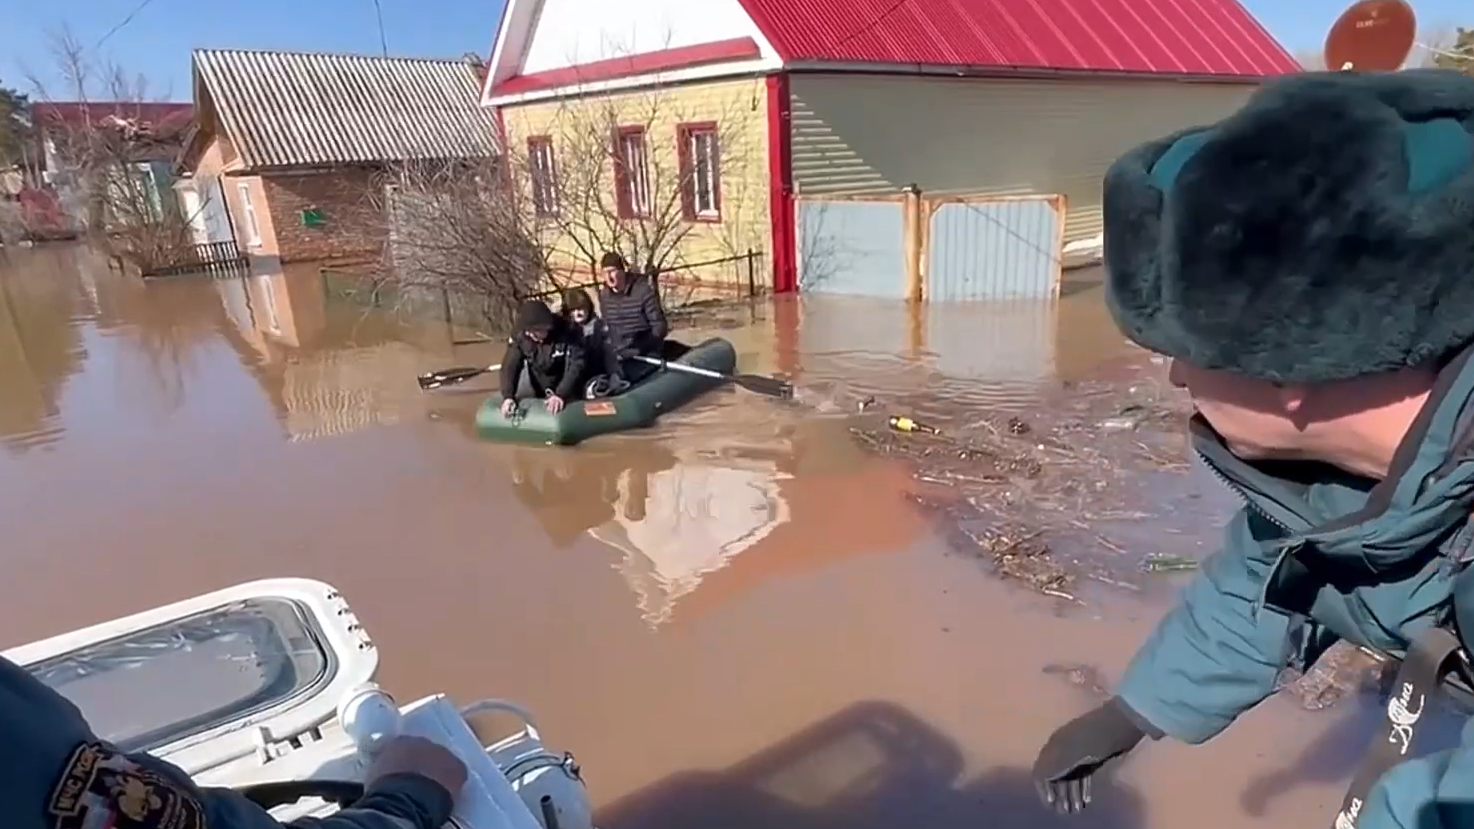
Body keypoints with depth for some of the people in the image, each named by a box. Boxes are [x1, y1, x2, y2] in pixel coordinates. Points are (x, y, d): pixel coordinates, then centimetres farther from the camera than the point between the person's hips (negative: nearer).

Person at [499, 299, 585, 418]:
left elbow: (576, 364, -29)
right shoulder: (519, 338, -18)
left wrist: (561, 395, -40)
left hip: (569, 394, -3)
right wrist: (508, 396, -34)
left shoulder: (564, 333, -27)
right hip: (539, 396, 3)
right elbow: (510, 367, -19)